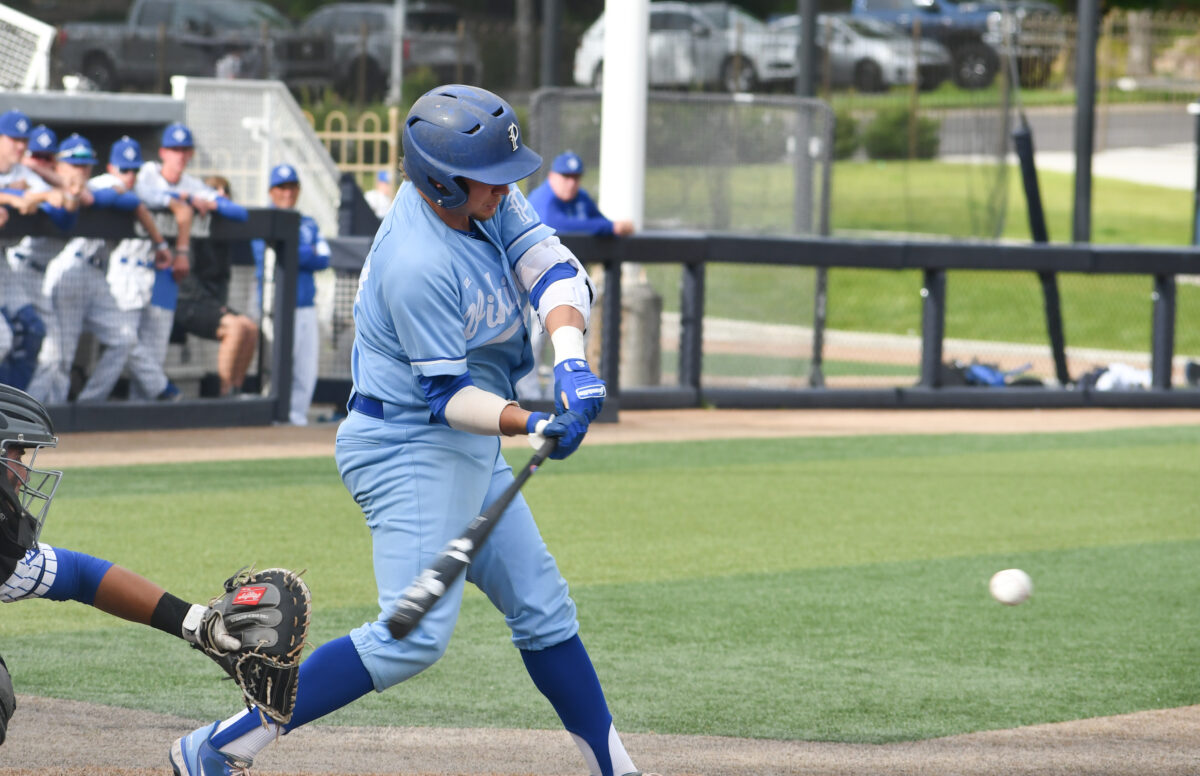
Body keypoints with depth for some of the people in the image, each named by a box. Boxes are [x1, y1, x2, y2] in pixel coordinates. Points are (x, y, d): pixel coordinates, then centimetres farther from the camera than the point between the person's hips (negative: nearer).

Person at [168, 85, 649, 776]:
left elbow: (557, 272, -8)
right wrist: (534, 426, -35)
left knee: (543, 610, 14)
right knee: (415, 635, -18)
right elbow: (446, 397, -22)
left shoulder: (485, 200, -1)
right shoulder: (419, 265, -26)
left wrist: (570, 360, -26)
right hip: (411, 451, -10)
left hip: (470, 456, 10)